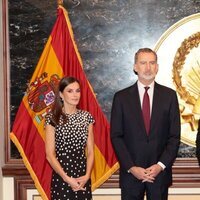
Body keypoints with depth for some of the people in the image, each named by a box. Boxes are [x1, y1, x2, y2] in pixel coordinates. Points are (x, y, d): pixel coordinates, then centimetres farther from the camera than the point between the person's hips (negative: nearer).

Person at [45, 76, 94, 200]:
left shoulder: (86, 117, 4)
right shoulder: (53, 118, -5)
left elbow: (90, 151, 5)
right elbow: (50, 154, -8)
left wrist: (87, 176, -9)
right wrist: (67, 178, -14)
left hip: (83, 178, 3)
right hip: (61, 178, -3)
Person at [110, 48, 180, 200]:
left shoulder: (169, 95, 2)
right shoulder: (121, 97, 0)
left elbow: (175, 136, 1)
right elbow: (116, 136, -1)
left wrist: (161, 165, -9)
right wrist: (131, 167, -10)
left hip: (160, 171, 1)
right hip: (131, 172, 0)